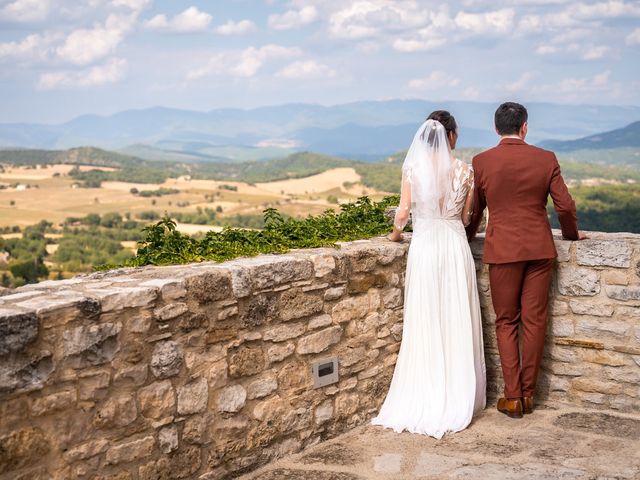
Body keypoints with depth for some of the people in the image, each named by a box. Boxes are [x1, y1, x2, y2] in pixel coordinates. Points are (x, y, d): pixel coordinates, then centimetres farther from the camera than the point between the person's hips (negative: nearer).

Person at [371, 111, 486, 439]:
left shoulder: (413, 168, -3)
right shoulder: (465, 171, -2)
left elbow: (403, 212, -4)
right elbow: (466, 218, 5)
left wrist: (395, 234, 16)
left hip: (423, 246, 0)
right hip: (455, 247, 0)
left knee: (424, 325, 7)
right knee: (455, 323, 8)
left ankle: (422, 400, 11)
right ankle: (455, 398, 14)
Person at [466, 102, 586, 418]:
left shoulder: (481, 162, -3)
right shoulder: (546, 159, -1)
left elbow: (474, 210, 8)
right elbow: (565, 206, 1)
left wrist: (468, 237, 27)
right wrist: (571, 234, 20)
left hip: (503, 250, -1)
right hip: (539, 249, 1)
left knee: (506, 323, 8)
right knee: (534, 321, 8)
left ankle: (512, 397, 7)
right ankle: (528, 393, 15)